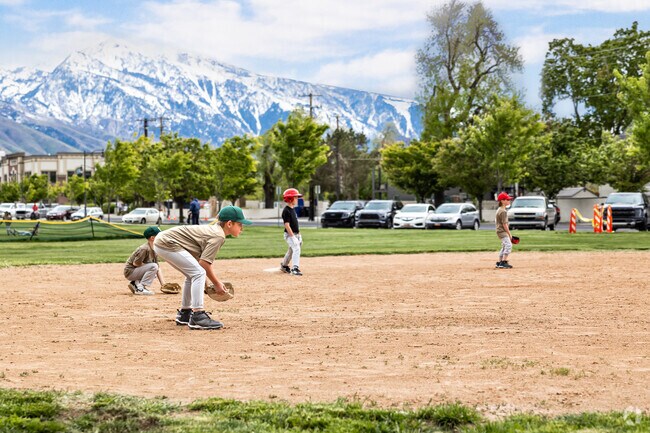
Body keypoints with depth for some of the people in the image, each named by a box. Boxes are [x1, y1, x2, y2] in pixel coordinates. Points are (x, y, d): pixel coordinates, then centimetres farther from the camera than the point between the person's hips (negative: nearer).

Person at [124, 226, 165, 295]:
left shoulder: (154, 250, 5)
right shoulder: (144, 249, -23)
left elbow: (158, 268, 4)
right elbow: (135, 263, -23)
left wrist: (163, 284, -2)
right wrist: (149, 266, -15)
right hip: (130, 271, -9)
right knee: (153, 266, -22)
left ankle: (135, 283, 9)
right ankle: (140, 288, -21)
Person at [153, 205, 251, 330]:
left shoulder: (214, 229, 15)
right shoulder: (218, 236, -14)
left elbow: (203, 260, 15)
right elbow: (204, 263, -17)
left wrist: (216, 281, 12)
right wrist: (217, 283, -6)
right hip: (168, 244, -11)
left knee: (193, 275, 21)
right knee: (198, 273, -15)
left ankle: (184, 314, 30)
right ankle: (197, 317, -20)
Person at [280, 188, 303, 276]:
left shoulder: (293, 209, 12)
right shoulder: (286, 211, -17)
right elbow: (287, 225, -21)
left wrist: (299, 235, 18)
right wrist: (293, 236, -24)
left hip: (295, 234, 9)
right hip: (290, 234, -9)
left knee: (291, 250, 20)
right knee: (296, 249, -22)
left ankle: (284, 266, 38)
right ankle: (295, 268, -29)